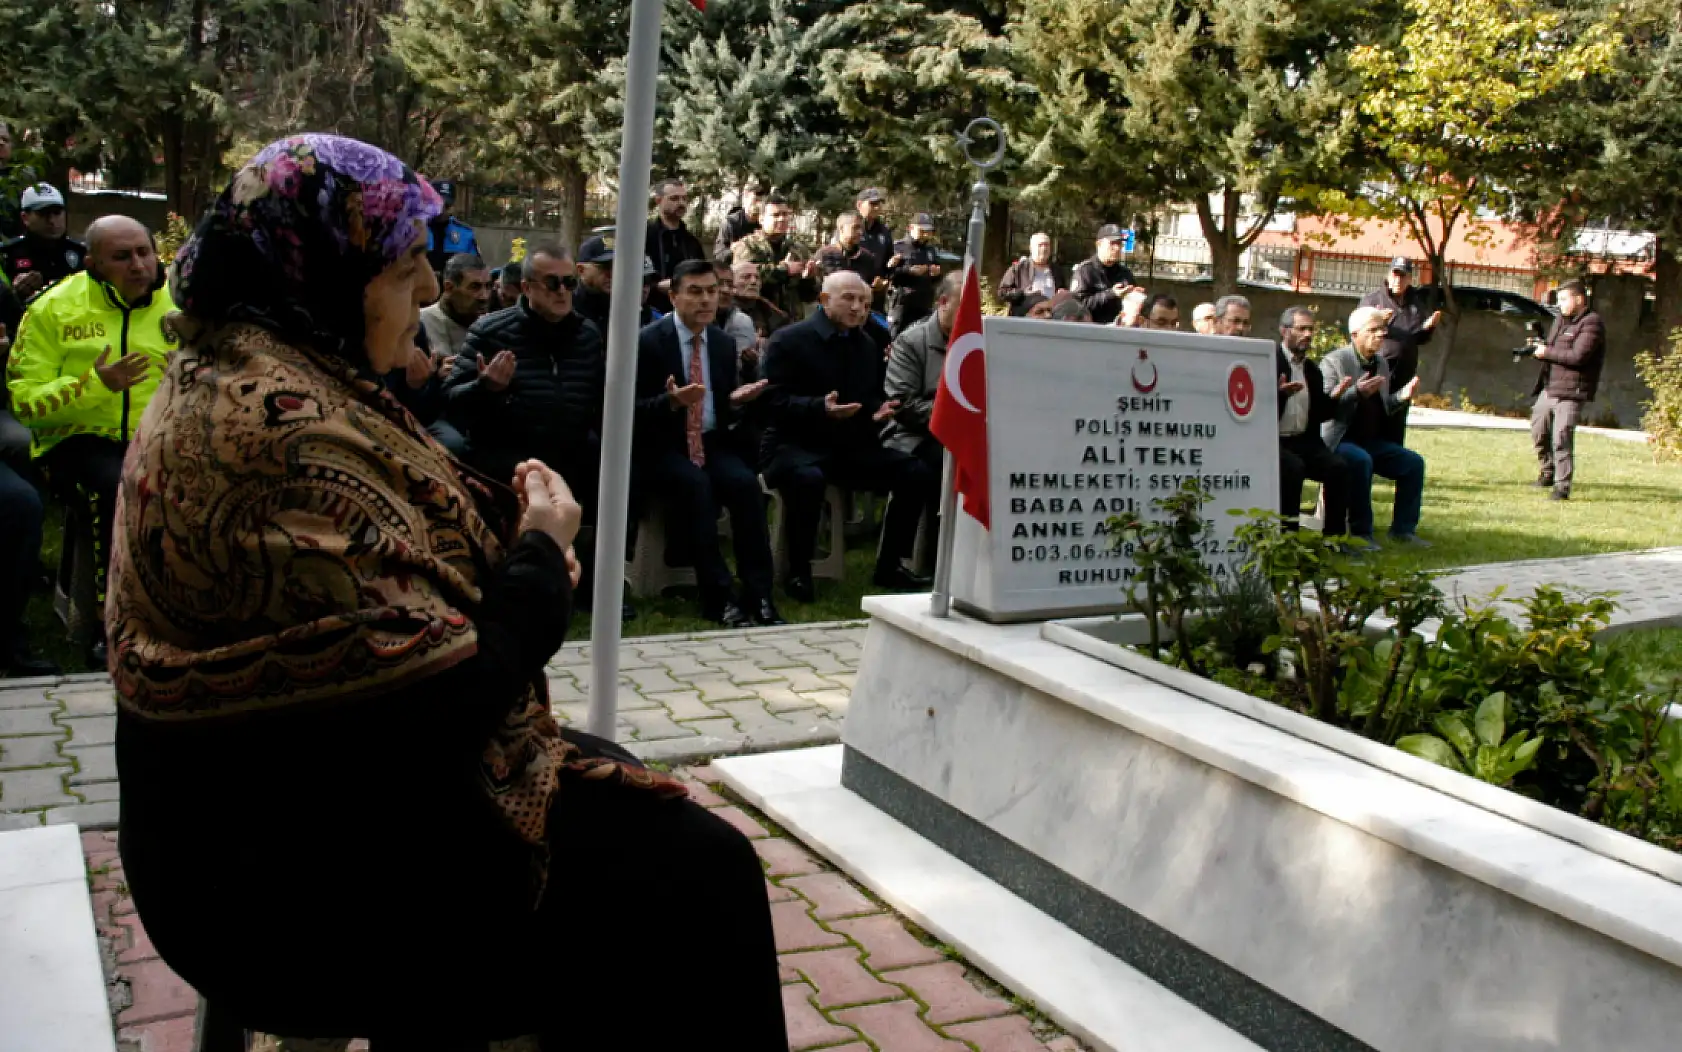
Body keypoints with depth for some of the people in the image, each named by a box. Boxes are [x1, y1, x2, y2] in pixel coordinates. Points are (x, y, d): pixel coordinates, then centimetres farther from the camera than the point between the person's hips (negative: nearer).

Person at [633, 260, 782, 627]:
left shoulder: (725, 342, 10)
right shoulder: (648, 341, -6)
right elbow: (633, 411, -10)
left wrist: (737, 400, -7)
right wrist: (671, 401, -28)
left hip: (713, 442, 4)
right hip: (664, 446, -4)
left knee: (745, 482, -26)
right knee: (696, 484, -34)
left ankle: (758, 595, -25)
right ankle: (718, 597, -29)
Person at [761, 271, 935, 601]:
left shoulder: (868, 345, 16)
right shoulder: (788, 340, -6)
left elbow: (872, 397, 21)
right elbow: (775, 402, -13)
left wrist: (880, 410, -4)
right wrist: (821, 407, -29)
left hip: (851, 446, 6)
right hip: (795, 445, -6)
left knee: (918, 474, -10)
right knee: (808, 478, -41)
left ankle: (888, 566, 2)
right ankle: (798, 571, -20)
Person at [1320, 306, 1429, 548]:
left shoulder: (1382, 363, 15)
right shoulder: (1334, 361, -9)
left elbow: (1382, 408, 21)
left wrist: (1402, 396, 1)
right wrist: (1356, 392, -33)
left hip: (1373, 441, 8)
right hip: (1341, 441, -8)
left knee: (1413, 462, -3)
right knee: (1361, 461, -34)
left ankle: (1403, 529, 5)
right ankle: (1360, 532, -23)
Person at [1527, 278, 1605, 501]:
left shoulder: (1591, 324, -12)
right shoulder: (1561, 320, 16)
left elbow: (1577, 356, -22)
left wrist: (1547, 352, -13)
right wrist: (1537, 349, -1)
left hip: (1571, 393, -9)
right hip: (1548, 389, 9)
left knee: (1561, 439, -11)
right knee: (1538, 432, 16)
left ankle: (1562, 487, -5)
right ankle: (1549, 470, 36)